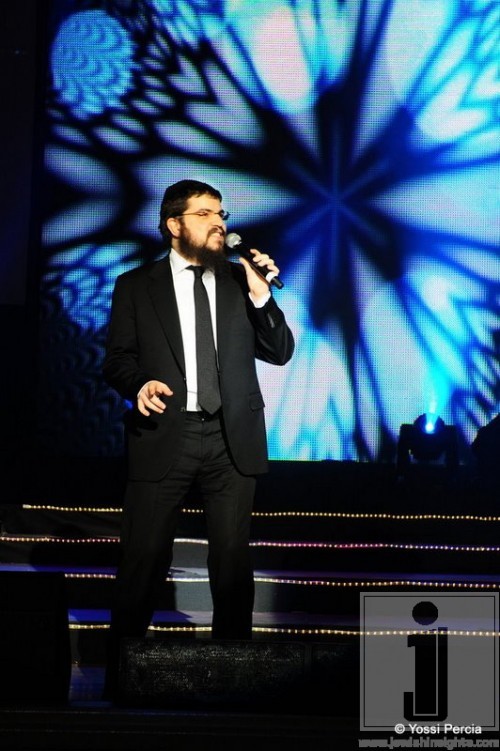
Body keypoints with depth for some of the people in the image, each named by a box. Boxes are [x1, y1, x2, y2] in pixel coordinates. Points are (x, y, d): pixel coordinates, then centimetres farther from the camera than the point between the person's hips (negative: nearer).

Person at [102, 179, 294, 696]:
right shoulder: (136, 286, 7)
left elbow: (280, 353, 7)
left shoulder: (240, 279, 11)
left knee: (233, 562, 6)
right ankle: (121, 679, 8)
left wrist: (260, 296, -7)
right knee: (143, 561, -2)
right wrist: (140, 384, -17)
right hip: (163, 436, -2)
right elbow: (116, 360, 4)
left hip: (233, 439, 2)